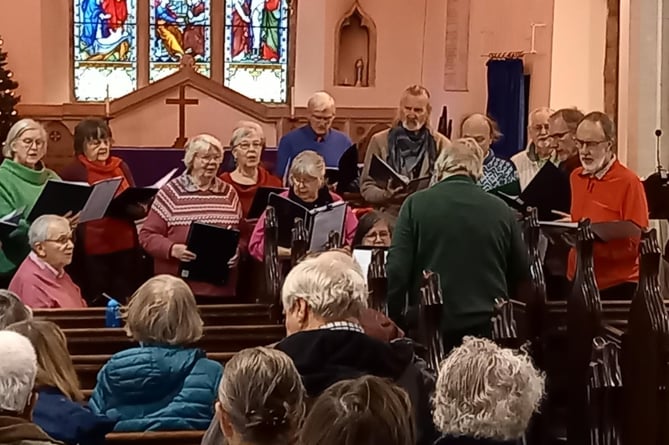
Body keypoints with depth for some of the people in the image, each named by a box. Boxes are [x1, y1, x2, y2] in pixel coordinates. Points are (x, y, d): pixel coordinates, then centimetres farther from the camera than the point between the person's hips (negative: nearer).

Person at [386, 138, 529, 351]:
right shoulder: (501, 210, 2)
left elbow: (397, 271, -7)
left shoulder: (416, 204, -4)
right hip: (488, 328, 2)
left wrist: (392, 324, 1)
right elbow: (522, 275, 10)